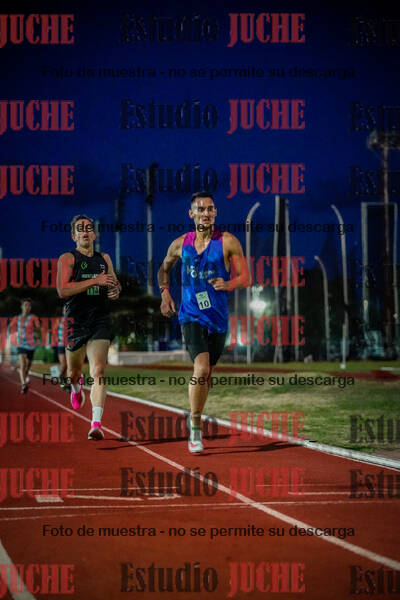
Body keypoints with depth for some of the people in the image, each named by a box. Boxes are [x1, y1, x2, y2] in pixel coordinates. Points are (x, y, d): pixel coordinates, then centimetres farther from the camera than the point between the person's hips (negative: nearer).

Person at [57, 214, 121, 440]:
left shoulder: (105, 258, 12)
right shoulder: (67, 259, -3)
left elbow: (115, 283, 27)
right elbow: (62, 290, -17)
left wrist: (116, 290, 2)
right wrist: (95, 280, -22)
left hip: (100, 322, 1)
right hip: (75, 322, -1)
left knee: (98, 372, -14)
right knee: (73, 371, 16)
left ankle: (97, 423, -19)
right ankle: (77, 387, 54)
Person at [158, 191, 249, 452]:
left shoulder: (228, 242, -4)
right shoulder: (181, 244, 2)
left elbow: (245, 278, -5)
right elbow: (164, 268, 21)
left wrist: (228, 285, -25)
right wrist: (165, 293, 6)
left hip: (218, 317, 1)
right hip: (192, 316, -1)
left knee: (207, 374, 15)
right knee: (201, 369, -21)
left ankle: (194, 418, 40)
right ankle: (196, 427, -9)